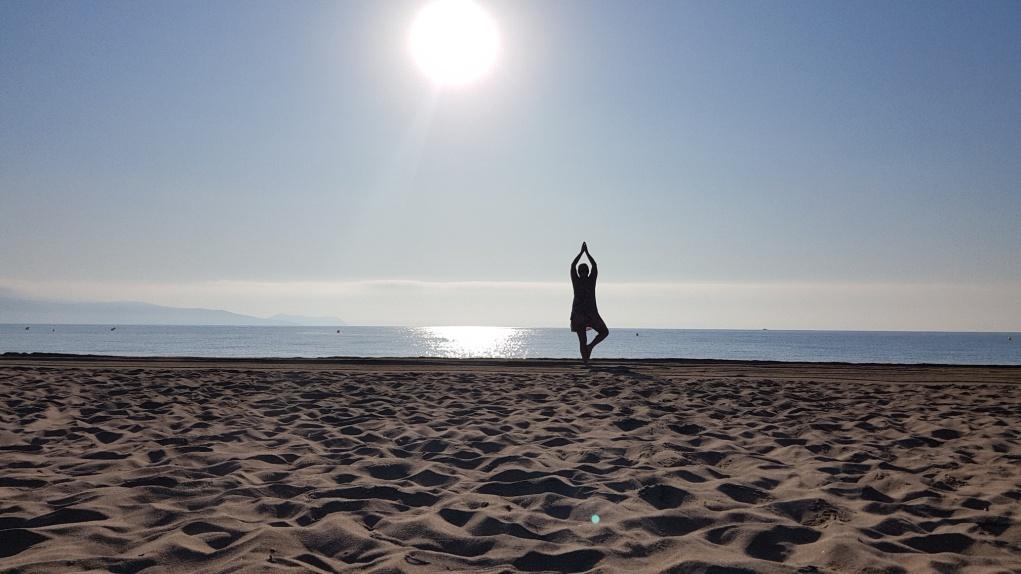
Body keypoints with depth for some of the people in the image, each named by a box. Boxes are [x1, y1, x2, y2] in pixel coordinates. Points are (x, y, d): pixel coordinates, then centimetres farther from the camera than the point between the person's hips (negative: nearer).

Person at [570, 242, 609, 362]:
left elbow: (572, 265, 10)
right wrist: (587, 252, 17)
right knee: (604, 332, 16)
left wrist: (581, 252, 15)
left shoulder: (576, 281, 0)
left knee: (582, 341, 4)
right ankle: (590, 346, -8)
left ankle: (586, 362, -4)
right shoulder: (591, 281, -2)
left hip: (577, 315, 2)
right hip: (591, 314, -2)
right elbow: (595, 265, 10)